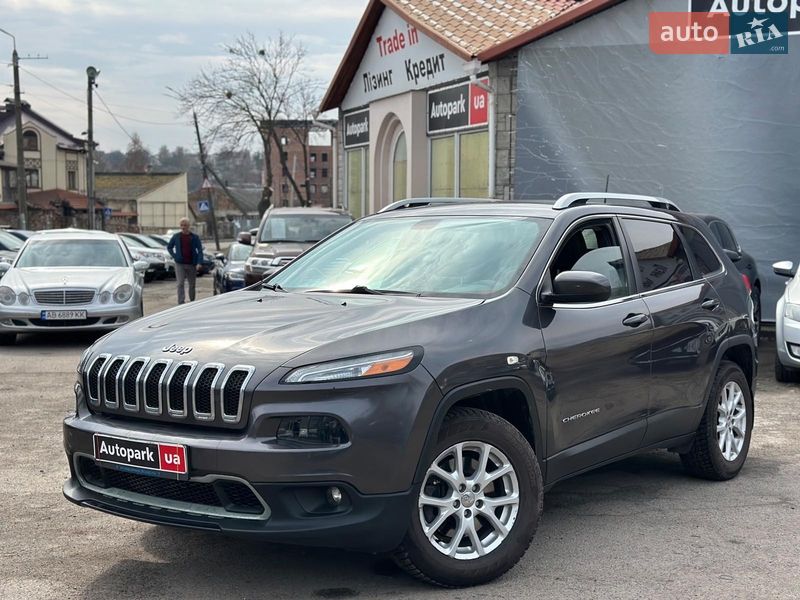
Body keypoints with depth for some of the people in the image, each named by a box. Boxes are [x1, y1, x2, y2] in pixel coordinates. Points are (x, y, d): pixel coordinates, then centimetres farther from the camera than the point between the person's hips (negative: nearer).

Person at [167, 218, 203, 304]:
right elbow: (169, 247, 16)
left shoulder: (195, 237, 1)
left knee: (192, 284, 11)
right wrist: (174, 256, 2)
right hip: (180, 264, 0)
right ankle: (181, 303, -12)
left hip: (191, 264, 1)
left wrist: (199, 263, -14)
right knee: (180, 284, -9)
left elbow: (200, 250, -2)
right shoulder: (176, 236, 3)